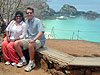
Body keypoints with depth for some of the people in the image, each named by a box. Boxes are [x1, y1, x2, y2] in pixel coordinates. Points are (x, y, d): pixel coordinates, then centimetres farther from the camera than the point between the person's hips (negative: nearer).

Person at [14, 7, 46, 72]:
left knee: (30, 45, -39)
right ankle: (23, 60, 1)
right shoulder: (26, 22, 12)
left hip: (39, 40, -7)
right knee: (16, 43, -11)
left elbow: (41, 32, -23)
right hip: (29, 39, 7)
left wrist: (34, 39, -36)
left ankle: (31, 63, -21)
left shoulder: (38, 21, -10)